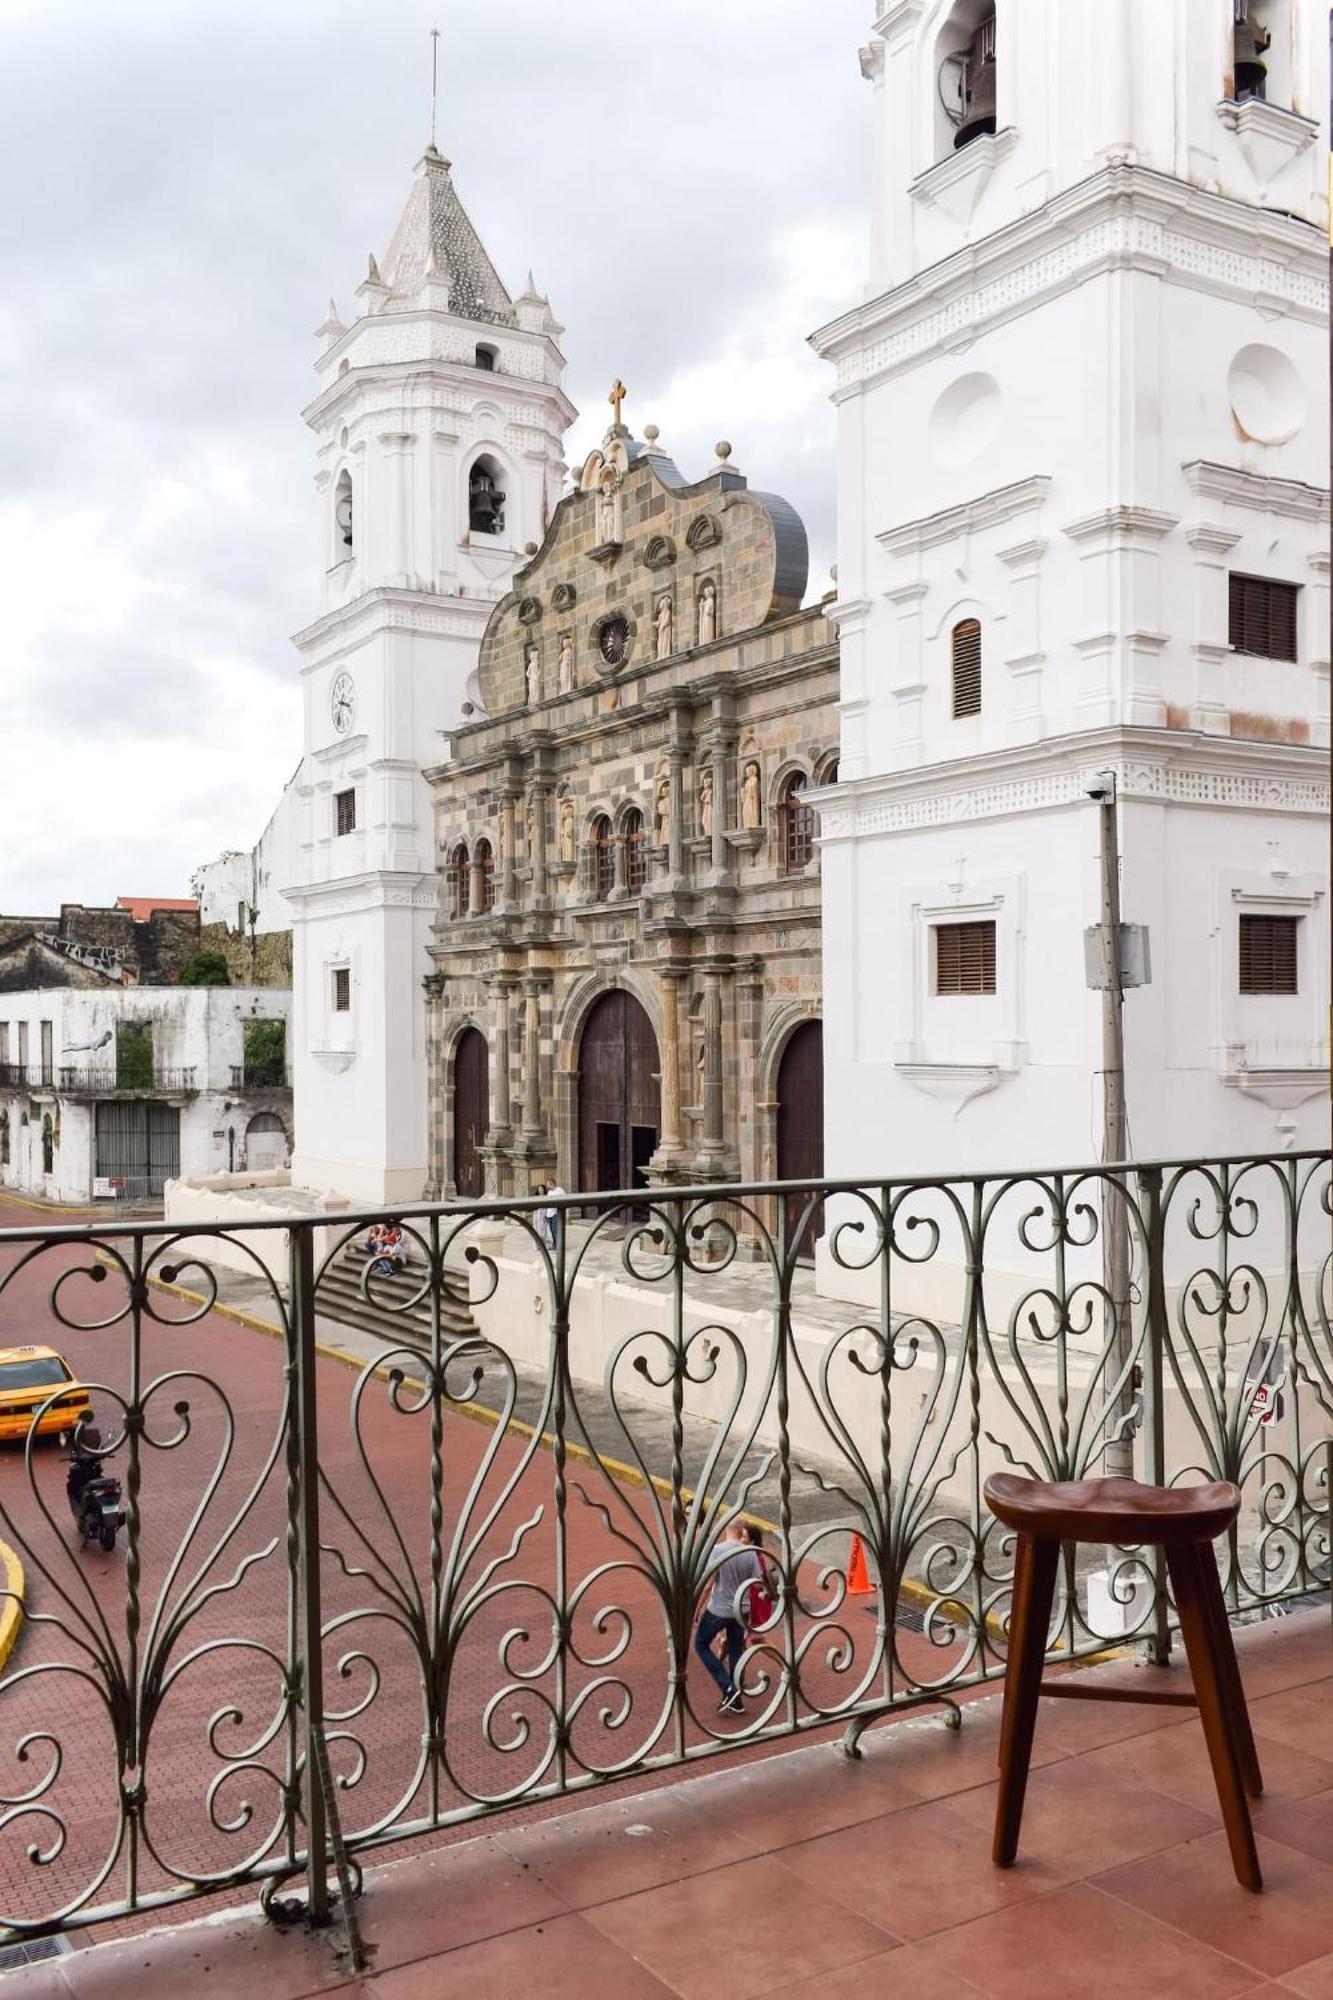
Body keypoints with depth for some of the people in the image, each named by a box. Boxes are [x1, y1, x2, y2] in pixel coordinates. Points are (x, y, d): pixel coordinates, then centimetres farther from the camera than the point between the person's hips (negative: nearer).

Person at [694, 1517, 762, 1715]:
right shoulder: (750, 1553, -5)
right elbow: (757, 1583, 2)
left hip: (718, 1610, -4)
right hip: (740, 1610, 4)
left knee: (701, 1645, 15)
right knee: (735, 1653, 17)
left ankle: (728, 1689, 4)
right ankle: (735, 1702, 22)